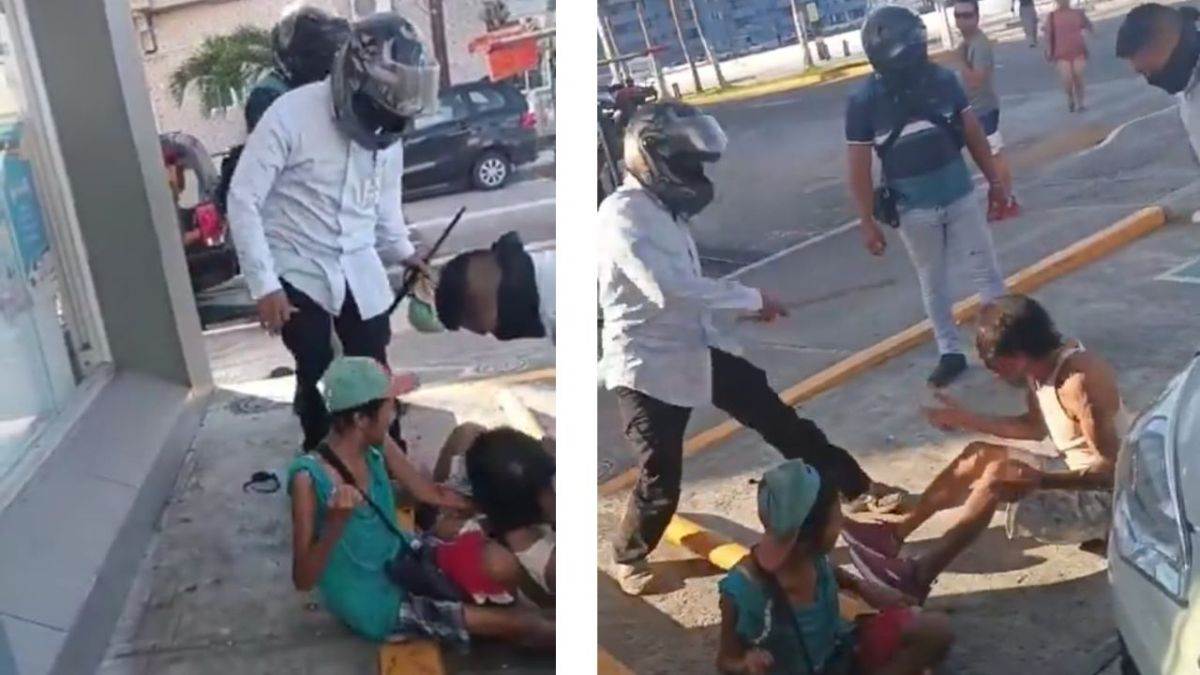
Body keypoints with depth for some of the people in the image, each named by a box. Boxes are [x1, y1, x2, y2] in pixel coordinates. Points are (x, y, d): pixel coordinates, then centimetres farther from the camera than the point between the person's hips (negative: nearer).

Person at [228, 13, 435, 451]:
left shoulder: (388, 127, -2)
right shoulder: (291, 116, -19)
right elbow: (244, 200, -17)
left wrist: (402, 251, 7)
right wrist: (264, 283, -20)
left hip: (360, 272, 4)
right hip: (298, 273, -4)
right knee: (317, 377, 4)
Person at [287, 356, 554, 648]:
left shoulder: (378, 447, -8)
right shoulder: (309, 477, -28)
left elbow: (433, 493, 4)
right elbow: (303, 580, -27)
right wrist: (336, 523, -43)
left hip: (399, 558, 7)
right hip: (375, 606, -7)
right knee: (520, 622, -10)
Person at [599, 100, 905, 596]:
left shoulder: (663, 208, 10)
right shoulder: (622, 215, -20)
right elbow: (670, 289, -30)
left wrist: (743, 306, 5)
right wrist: (751, 297, -21)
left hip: (693, 349, 8)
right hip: (645, 366, -8)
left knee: (780, 421, 11)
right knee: (661, 481, 0)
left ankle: (857, 488, 26)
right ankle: (630, 557, 27)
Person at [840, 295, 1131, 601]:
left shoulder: (1080, 380, -29)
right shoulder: (1044, 366, -2)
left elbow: (1112, 468, -29)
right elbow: (1036, 427, 14)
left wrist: (1039, 480, -39)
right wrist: (967, 419, 9)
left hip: (1104, 498, -10)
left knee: (1000, 475, -26)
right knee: (980, 456, 6)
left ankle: (918, 577, -24)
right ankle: (895, 533, 9)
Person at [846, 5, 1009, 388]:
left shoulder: (942, 80, -8)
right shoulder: (864, 101, -15)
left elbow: (973, 133, 3)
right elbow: (859, 166, -9)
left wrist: (995, 181, 7)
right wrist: (868, 222, -8)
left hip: (960, 196, 1)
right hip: (913, 210, -1)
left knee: (987, 272, 10)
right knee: (933, 284, 13)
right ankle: (950, 353, 28)